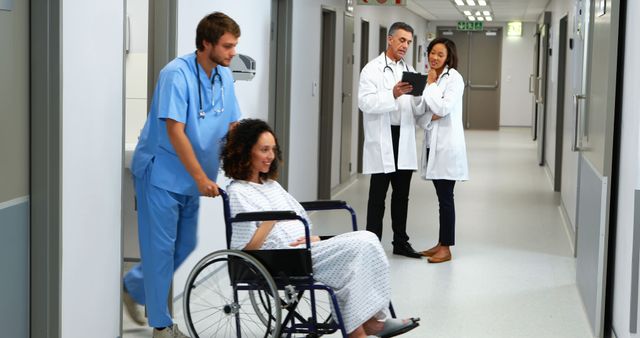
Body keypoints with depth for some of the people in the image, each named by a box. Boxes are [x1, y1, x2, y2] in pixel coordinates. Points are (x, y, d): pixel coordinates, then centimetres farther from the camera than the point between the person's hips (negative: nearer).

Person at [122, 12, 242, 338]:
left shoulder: (224, 76, 3)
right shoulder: (177, 74, -20)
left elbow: (233, 126, 6)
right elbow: (175, 131, -24)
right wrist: (202, 178, -25)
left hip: (190, 178, 8)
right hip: (160, 173, -8)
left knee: (184, 247, 13)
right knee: (162, 248, 0)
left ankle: (133, 286, 34)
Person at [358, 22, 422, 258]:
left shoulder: (409, 70, 15)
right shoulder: (373, 69, -3)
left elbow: (415, 106, 12)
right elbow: (365, 102, -15)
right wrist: (393, 95, -28)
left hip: (404, 139, 5)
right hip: (381, 140, -5)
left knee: (402, 194, 11)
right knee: (378, 195, -1)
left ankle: (400, 242, 20)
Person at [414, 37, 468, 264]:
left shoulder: (454, 78, -7)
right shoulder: (429, 78, 12)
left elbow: (443, 107, -18)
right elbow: (419, 113, 12)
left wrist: (431, 84, -9)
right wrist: (429, 118, -9)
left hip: (447, 144, -7)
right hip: (433, 143, 7)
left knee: (446, 197, -4)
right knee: (441, 196, 12)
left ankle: (446, 248, 2)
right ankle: (441, 243, 18)